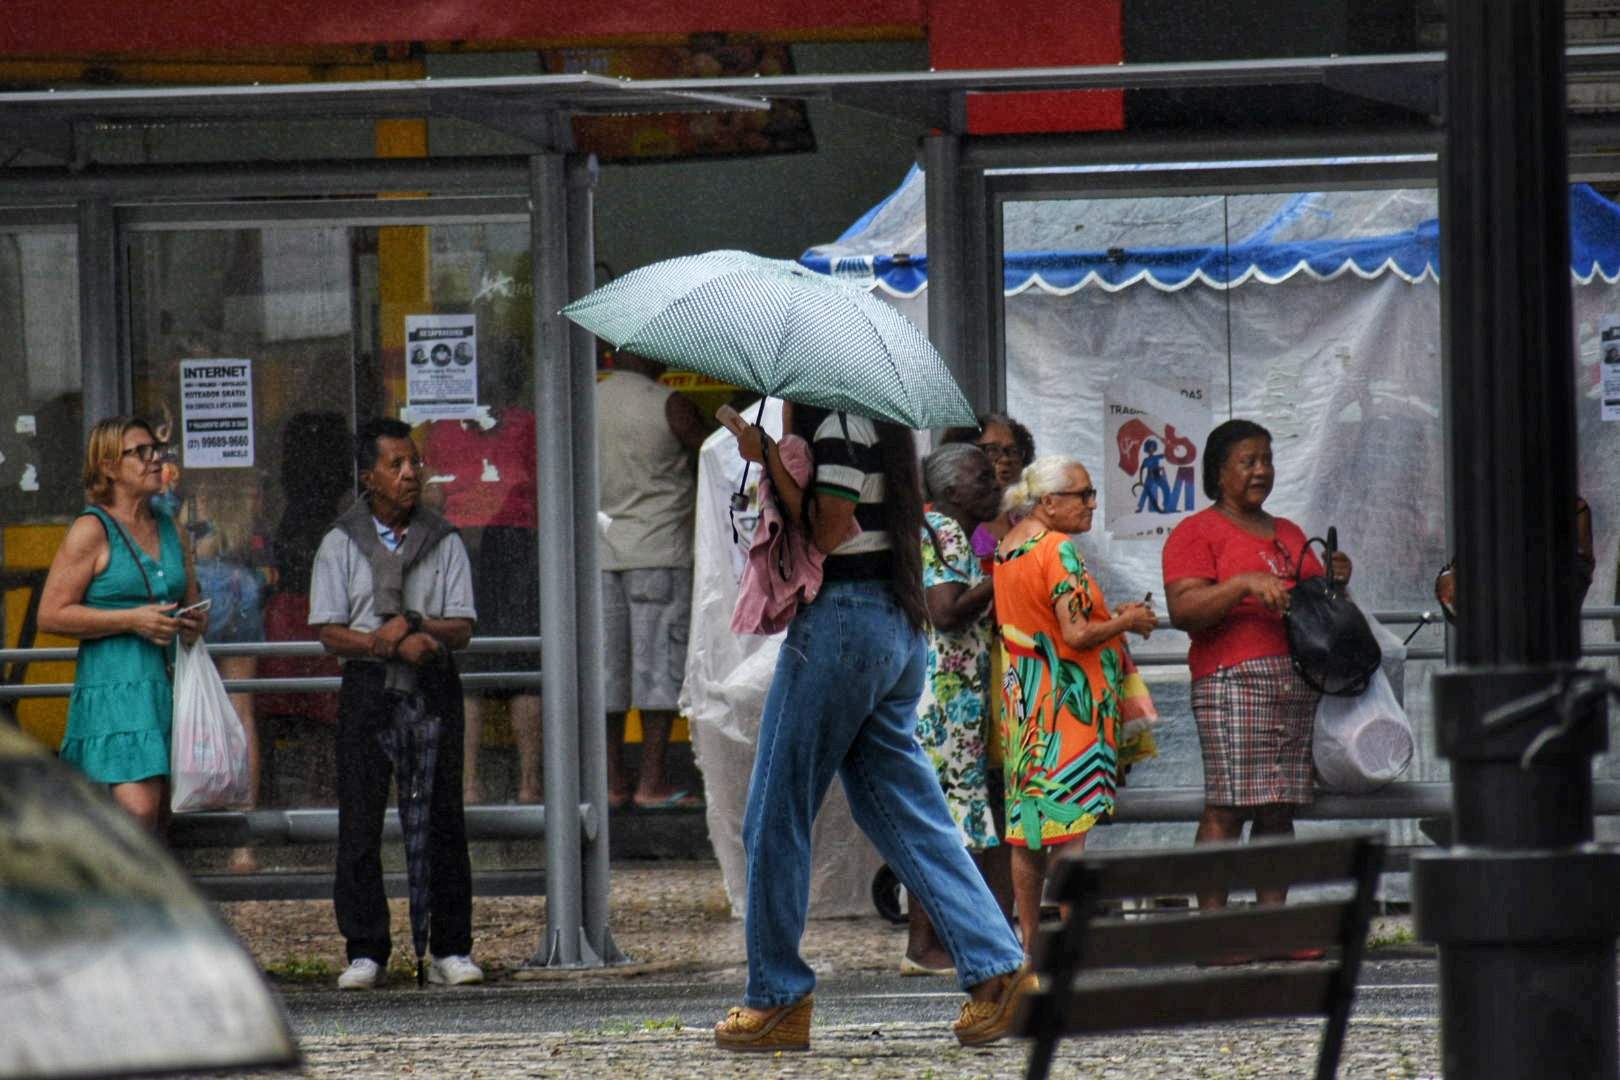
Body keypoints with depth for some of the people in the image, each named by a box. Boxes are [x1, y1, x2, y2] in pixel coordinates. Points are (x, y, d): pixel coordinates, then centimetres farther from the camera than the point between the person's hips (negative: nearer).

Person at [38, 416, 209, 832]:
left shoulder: (168, 529, 17)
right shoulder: (92, 530, -5)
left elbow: (191, 600, 31)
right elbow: (51, 615, -10)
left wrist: (196, 622, 6)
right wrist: (132, 619, -16)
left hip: (167, 685, 7)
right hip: (114, 687, -7)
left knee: (160, 822, 4)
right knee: (138, 812, -21)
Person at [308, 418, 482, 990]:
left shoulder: (443, 542, 8)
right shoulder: (341, 544, 5)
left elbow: (461, 629, 2)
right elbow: (332, 632, -2)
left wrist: (413, 625, -19)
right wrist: (393, 644, -17)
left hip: (433, 686, 1)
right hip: (368, 686, -1)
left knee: (442, 815, 0)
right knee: (360, 819, -4)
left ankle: (450, 949, 5)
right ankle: (365, 952, 1)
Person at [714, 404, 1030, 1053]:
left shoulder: (837, 420, -14)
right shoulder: (875, 416, 15)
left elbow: (826, 531, -17)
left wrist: (769, 458, -14)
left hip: (843, 616, -10)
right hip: (898, 628, 10)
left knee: (776, 817, 1)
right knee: (908, 814, 8)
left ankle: (777, 999, 5)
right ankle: (996, 970, -2)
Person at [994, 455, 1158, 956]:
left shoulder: (1008, 547, 12)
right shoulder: (1058, 550, -16)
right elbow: (1076, 635, -20)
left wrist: (1111, 615, 14)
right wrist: (1127, 622, -4)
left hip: (1021, 701, 9)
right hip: (1066, 703, -9)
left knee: (1027, 824, 11)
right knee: (1074, 821, -9)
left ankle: (1030, 940, 15)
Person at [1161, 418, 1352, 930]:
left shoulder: (1289, 534, 25)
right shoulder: (1197, 533, 3)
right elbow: (1182, 610, -9)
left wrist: (1334, 582, 9)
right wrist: (1245, 584, -19)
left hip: (1300, 682, 7)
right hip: (1232, 677, -7)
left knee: (1280, 808, 2)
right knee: (1227, 806, -12)